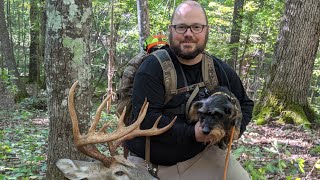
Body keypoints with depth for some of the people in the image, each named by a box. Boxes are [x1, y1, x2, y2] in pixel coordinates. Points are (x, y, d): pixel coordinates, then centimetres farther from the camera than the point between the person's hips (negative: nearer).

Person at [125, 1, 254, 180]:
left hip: (200, 156, 4)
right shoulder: (152, 68, -14)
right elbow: (146, 118, -22)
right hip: (149, 162, -4)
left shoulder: (222, 71, 0)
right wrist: (192, 133, -27)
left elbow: (244, 104, 13)